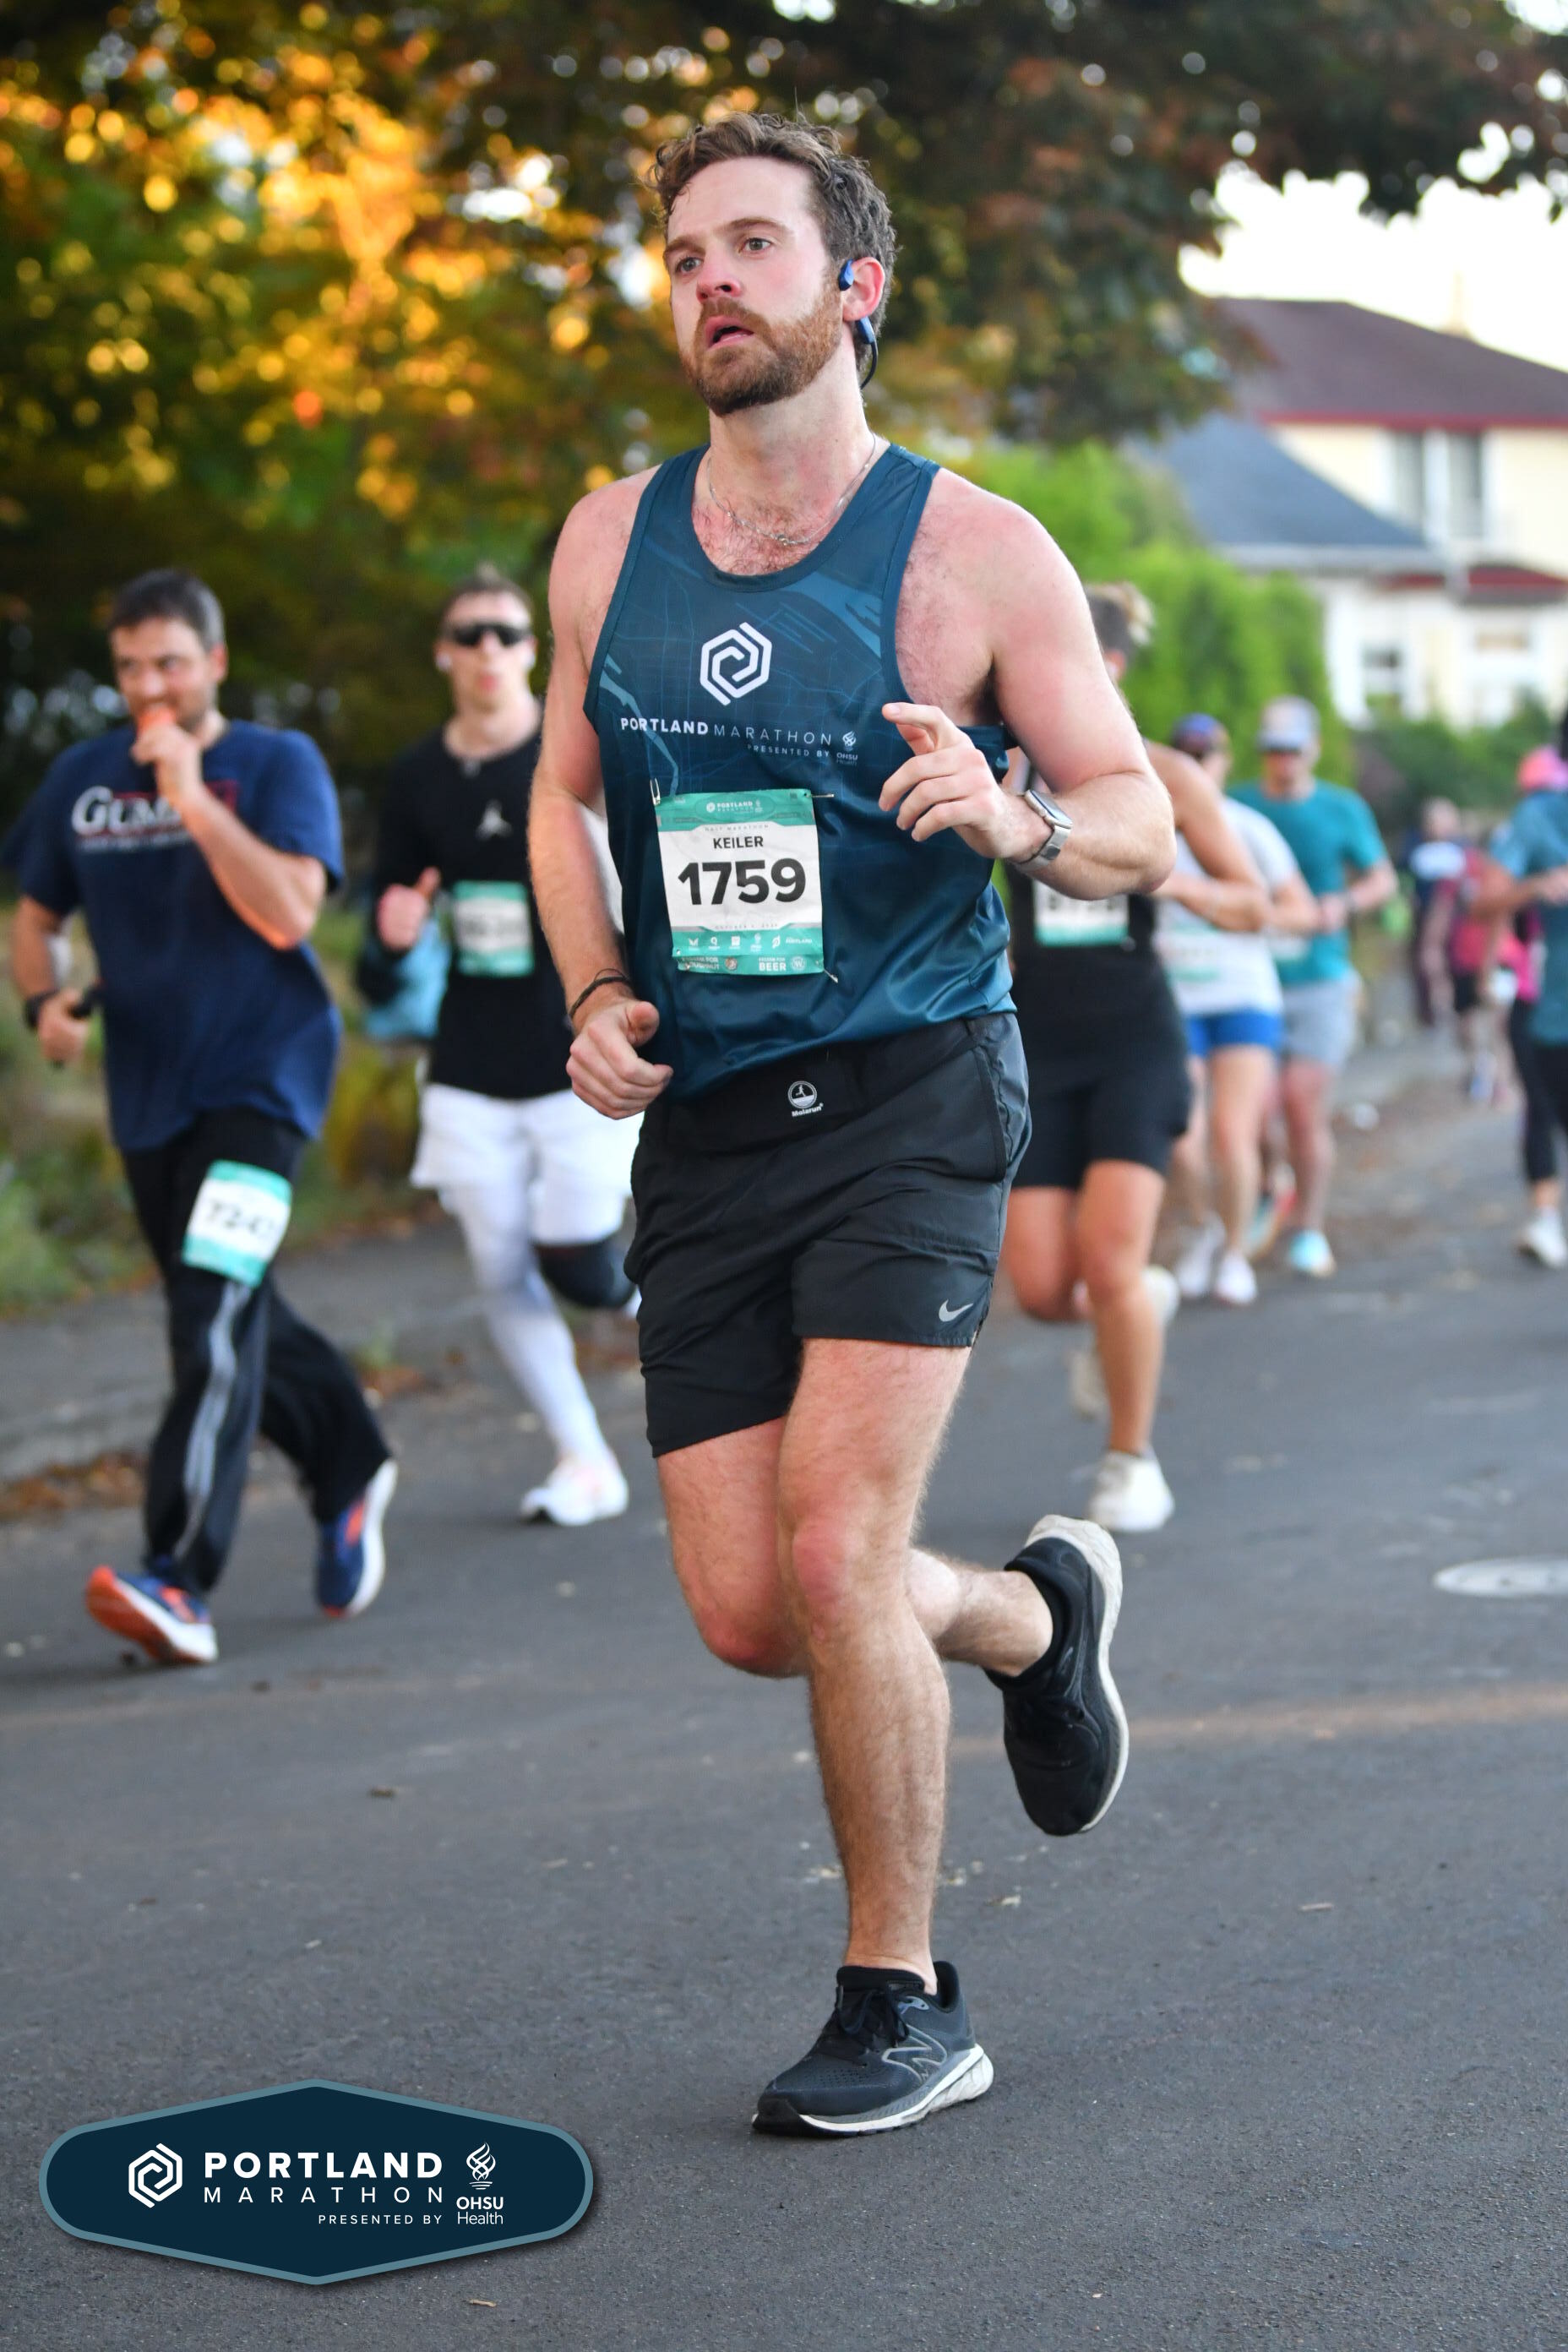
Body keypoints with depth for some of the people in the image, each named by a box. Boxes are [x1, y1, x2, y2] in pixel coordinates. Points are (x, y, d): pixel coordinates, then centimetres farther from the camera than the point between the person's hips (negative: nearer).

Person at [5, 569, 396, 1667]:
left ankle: (182, 1579, -26)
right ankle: (351, 1467, 41)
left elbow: (287, 911, -19)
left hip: (261, 1077, -6)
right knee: (233, 1318, 16)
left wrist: (191, 795, -21)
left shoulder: (277, 764, -5)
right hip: (147, 1092, 6)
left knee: (216, 1310, -20)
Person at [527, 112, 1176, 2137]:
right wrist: (593, 996, 3)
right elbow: (565, 793, 20)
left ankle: (901, 2002, 5)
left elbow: (1142, 826, -2)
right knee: (746, 1614, 1)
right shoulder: (609, 545, 7)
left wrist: (1017, 816, -24)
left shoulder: (973, 551, -5)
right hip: (700, 1125, 5)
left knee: (835, 1550, -16)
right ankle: (1034, 1614, 35)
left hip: (908, 1095, -4)